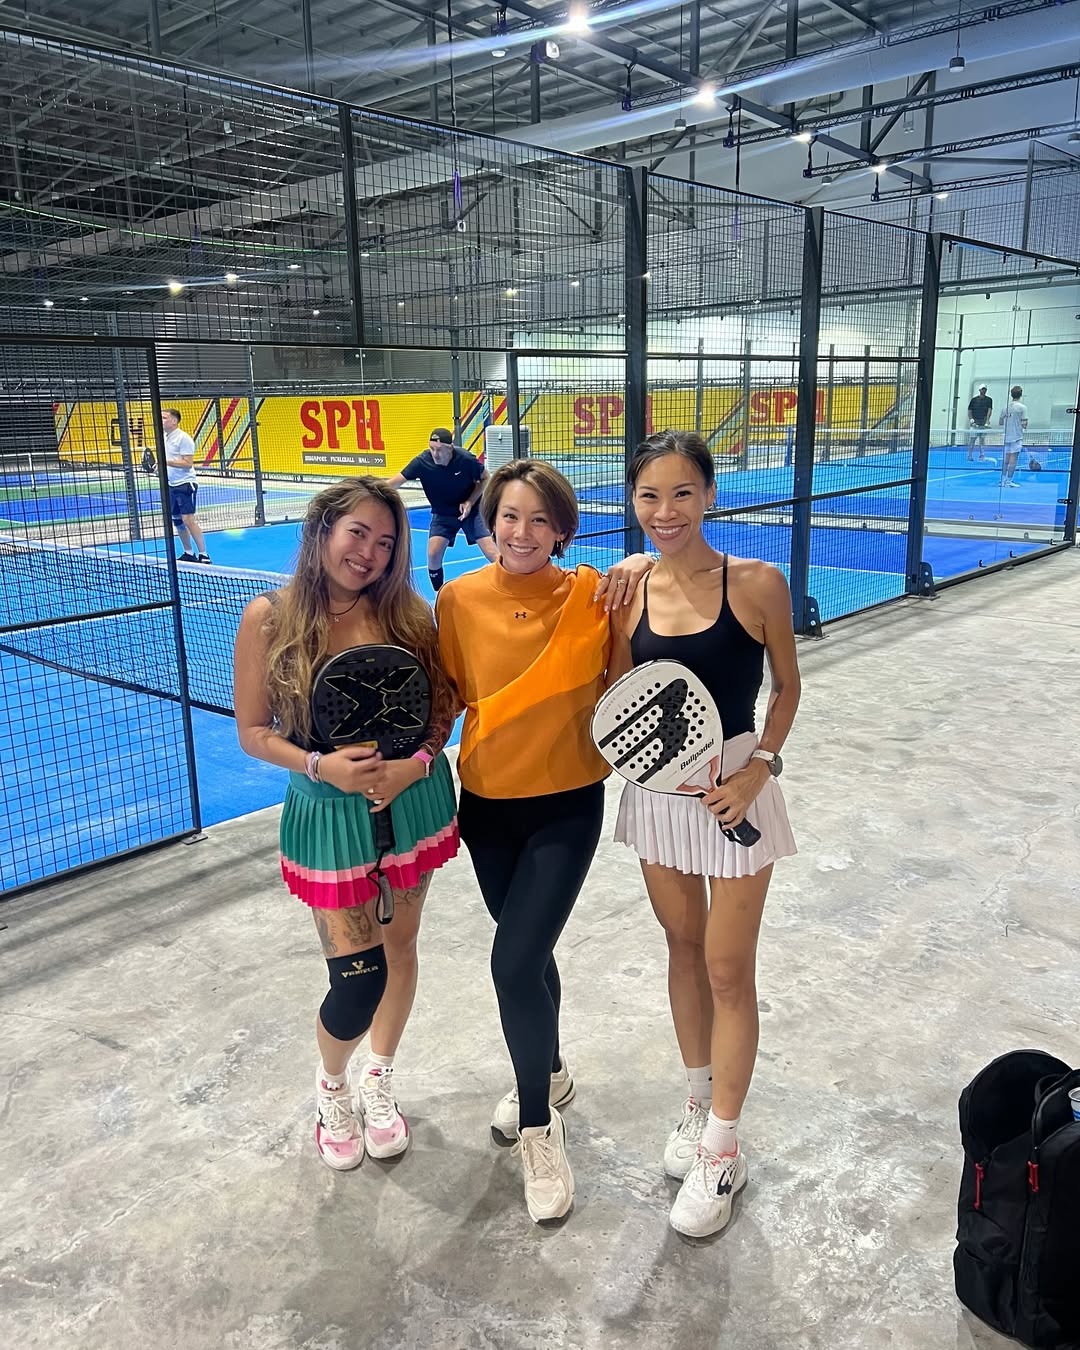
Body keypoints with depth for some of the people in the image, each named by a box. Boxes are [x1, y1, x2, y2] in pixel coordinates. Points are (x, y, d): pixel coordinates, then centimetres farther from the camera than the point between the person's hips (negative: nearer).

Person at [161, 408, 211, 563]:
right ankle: (189, 553, 21)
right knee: (177, 521, 11)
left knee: (188, 520, -15)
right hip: (171, 485, 9)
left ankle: (203, 555, -11)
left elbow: (188, 463, -19)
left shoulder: (183, 438, -13)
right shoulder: (164, 438, 13)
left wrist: (167, 462, -24)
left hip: (185, 484, -9)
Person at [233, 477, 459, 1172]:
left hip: (415, 801, 3)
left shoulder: (407, 613, -6)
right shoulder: (269, 618, -10)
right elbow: (253, 731, -4)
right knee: (358, 979, -2)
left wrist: (417, 762, -15)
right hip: (329, 813, -2)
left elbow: (445, 702, 3)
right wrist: (320, 766, -20)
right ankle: (332, 1082, 34)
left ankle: (379, 1081, 44)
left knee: (400, 946, 17)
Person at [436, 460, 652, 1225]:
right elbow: (452, 695, 4)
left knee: (515, 964, -10)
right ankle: (550, 1073, 48)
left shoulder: (592, 596, -13)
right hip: (486, 803, 4)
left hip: (567, 807, -3)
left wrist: (645, 566, -19)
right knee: (527, 952, 20)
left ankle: (539, 1127, 16)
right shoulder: (459, 600, -6)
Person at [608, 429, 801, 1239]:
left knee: (728, 970, 4)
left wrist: (758, 767, -14)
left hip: (736, 788, -4)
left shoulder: (757, 584, -13)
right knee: (683, 949, 19)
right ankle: (700, 1102, 40)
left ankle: (722, 1153, 22)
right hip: (657, 791, 4)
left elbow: (787, 688, -1)